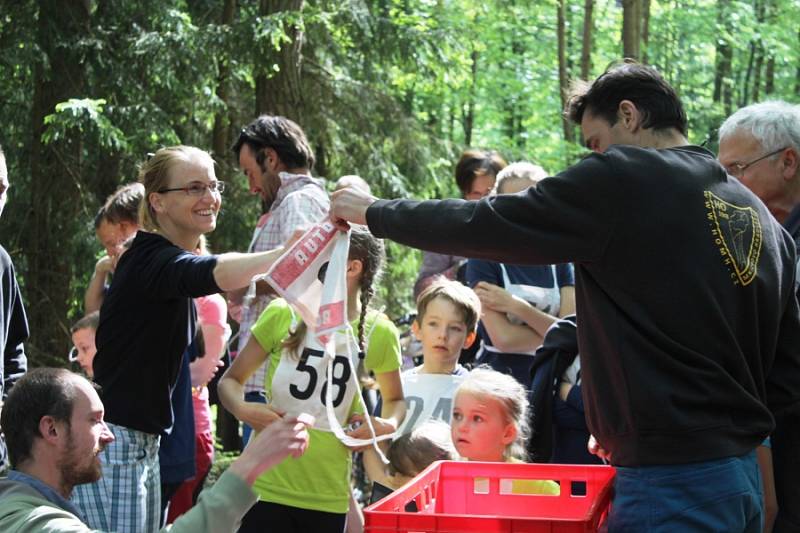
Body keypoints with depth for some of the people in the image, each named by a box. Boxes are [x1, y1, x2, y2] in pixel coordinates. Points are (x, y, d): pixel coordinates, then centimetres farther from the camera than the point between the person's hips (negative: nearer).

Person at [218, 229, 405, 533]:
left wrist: (387, 425, -4)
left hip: (328, 498, 1)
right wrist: (243, 410, -14)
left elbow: (394, 399, 18)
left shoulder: (378, 333, 1)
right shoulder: (282, 315, 0)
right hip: (266, 488, -1)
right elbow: (231, 380, 7)